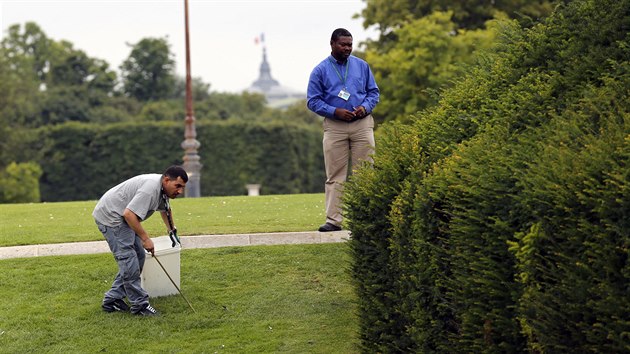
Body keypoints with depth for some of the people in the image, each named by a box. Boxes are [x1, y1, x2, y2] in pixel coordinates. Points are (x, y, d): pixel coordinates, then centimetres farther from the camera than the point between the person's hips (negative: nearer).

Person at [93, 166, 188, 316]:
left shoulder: (163, 188, 6)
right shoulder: (151, 188, -27)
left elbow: (164, 208, 28)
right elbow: (129, 213, -32)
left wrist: (170, 229, 39)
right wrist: (145, 238, -26)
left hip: (121, 217, 11)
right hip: (110, 216, -11)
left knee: (138, 256, 9)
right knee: (128, 259, -14)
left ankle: (112, 299, 11)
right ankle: (139, 304, -11)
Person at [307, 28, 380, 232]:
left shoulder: (362, 66, 11)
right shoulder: (320, 71, 3)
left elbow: (374, 92, 14)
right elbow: (312, 101, 0)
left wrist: (365, 107, -7)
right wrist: (335, 111, -13)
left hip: (362, 124, 2)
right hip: (335, 127, -2)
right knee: (335, 176, -2)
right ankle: (333, 220, -2)